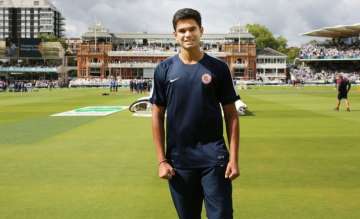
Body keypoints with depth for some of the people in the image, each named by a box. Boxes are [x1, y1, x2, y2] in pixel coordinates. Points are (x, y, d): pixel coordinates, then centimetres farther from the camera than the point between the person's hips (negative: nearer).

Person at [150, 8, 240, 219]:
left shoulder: (218, 68, 0)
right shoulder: (165, 69, 2)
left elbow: (231, 116, 2)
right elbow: (158, 116, 4)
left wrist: (234, 158, -6)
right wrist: (162, 160, -1)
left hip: (214, 159, -1)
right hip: (179, 161, 1)